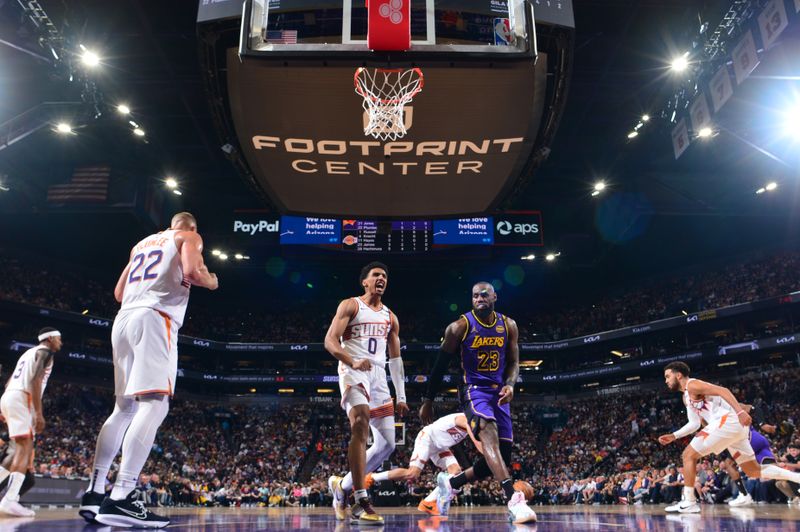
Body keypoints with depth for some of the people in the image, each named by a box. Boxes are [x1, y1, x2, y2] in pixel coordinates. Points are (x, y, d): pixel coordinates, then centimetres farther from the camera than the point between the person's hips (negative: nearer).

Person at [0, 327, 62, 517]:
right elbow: (35, 380, -15)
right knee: (25, 446, -16)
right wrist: (39, 413, -19)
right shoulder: (45, 352, -1)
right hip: (21, 398, -10)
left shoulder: (29, 352, 28)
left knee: (22, 447, 17)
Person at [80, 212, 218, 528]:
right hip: (155, 318, -8)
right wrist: (211, 282, 12)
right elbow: (191, 271, -8)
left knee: (124, 408, 13)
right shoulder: (190, 237, 13)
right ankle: (120, 499, -29)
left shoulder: (142, 243, 30)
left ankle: (93, 494, 10)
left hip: (124, 319, 8)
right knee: (155, 404, -16)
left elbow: (119, 293, 27)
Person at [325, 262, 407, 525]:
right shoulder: (350, 305, 3)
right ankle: (361, 501, -27)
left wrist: (401, 397, 13)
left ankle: (343, 485, 19)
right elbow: (330, 341, -8)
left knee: (387, 444, 3)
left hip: (379, 376, 7)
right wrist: (353, 362, -25)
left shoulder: (390, 317, 20)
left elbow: (395, 358, 20)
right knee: (361, 427, -28)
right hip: (353, 372, -6)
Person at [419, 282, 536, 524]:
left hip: (498, 393, 5)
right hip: (473, 389, -5)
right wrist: (428, 401, 2)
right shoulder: (459, 327, -8)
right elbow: (440, 365, -1)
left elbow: (513, 362, 10)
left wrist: (510, 384, -12)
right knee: (489, 433, -34)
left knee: (501, 457, 4)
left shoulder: (508, 325, 3)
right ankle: (514, 500, -42)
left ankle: (450, 482, 24)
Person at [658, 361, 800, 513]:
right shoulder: (687, 397, 25)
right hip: (734, 426, 10)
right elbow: (694, 424, 29)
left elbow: (722, 390, -17)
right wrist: (673, 436, 21)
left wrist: (740, 412, -29)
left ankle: (688, 502, -5)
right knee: (754, 471, 16)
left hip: (728, 421, -10)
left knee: (689, 455, -6)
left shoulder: (692, 384, -4)